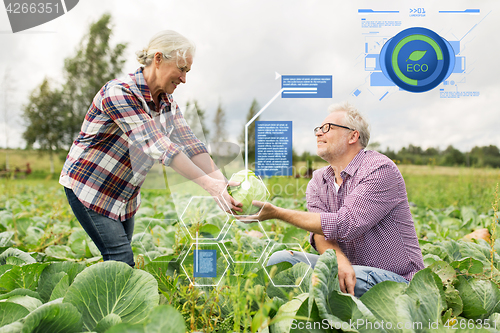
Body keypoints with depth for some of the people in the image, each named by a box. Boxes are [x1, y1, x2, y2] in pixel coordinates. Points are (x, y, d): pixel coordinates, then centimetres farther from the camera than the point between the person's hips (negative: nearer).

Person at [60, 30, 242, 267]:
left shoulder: (167, 101, -1)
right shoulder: (119, 92, -26)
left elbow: (189, 143, -11)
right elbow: (156, 145, -34)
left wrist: (223, 182, -25)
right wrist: (209, 185, -38)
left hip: (125, 194, 7)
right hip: (88, 186, -7)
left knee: (121, 260, 9)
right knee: (121, 260, -10)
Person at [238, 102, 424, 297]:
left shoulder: (380, 170, -16)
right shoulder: (318, 181, 6)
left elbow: (344, 225, -25)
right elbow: (321, 233, -8)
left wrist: (278, 213, -23)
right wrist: (339, 260, -33)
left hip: (395, 278, -4)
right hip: (346, 268, 5)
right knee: (281, 260, -13)